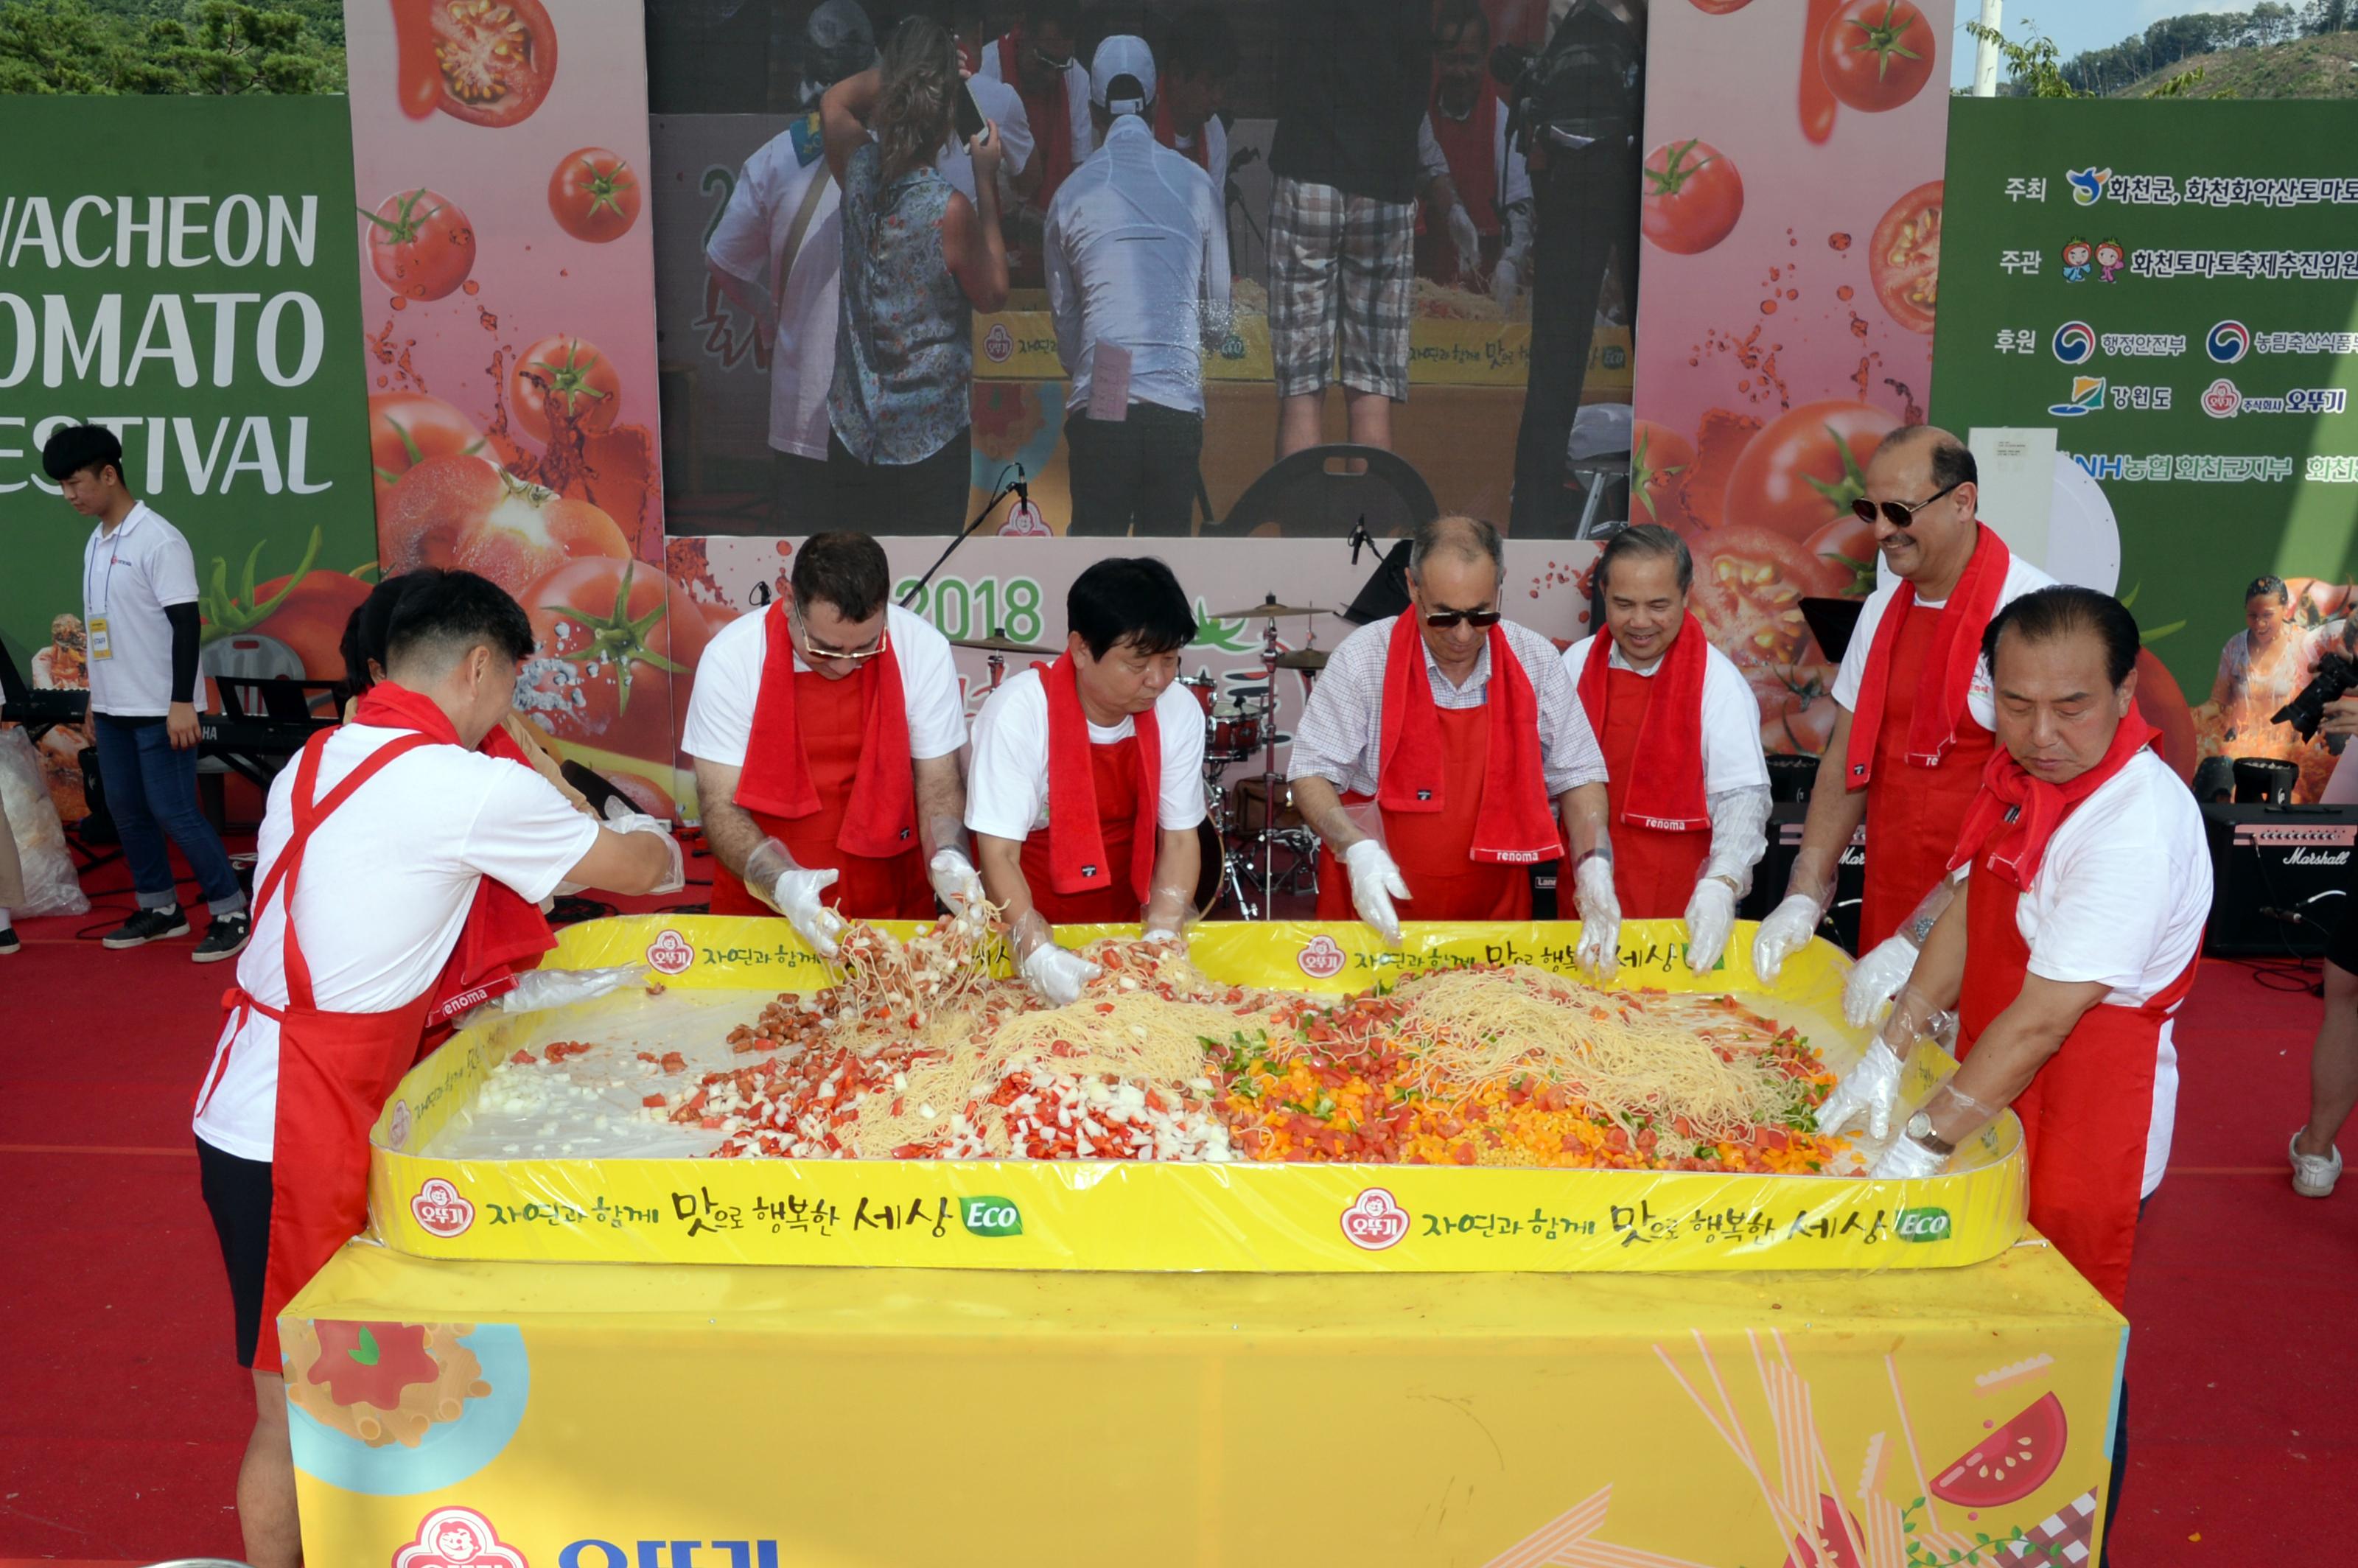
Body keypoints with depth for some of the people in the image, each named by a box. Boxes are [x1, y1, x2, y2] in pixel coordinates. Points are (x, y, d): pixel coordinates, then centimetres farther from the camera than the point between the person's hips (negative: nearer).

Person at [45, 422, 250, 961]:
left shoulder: (159, 540, -13)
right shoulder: (95, 543, 12)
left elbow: (185, 623, -16)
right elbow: (102, 628, 19)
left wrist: (182, 702, -20)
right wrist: (95, 700, 21)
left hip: (159, 709, -8)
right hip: (113, 708, 8)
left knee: (174, 811, -7)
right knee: (127, 810, 12)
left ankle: (232, 911, 1)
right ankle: (159, 907, 22)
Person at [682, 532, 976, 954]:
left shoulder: (923, 649, -9)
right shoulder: (732, 657, -12)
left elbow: (938, 786, -1)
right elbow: (720, 806, -10)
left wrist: (947, 857, -21)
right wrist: (781, 883, -27)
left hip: (891, 907, 0)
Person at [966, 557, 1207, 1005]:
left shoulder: (1179, 712, -10)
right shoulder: (1020, 712, -20)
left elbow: (1179, 839, -4)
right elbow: (999, 854, -20)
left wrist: (1162, 936, -18)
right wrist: (1038, 953, -32)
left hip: (1123, 917, 2)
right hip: (1027, 924, -2)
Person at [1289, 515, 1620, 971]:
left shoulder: (1536, 660, -4)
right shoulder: (1363, 658, -12)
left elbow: (1576, 778, 2)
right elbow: (1311, 774, -9)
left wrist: (1594, 865, -14)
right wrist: (1357, 848, -25)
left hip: (1494, 914, 2)